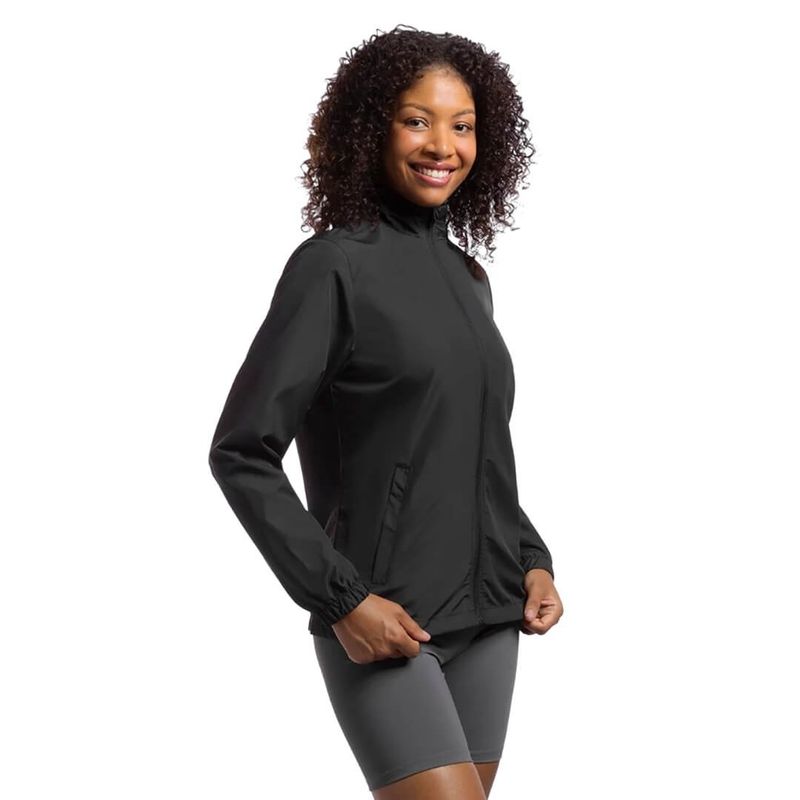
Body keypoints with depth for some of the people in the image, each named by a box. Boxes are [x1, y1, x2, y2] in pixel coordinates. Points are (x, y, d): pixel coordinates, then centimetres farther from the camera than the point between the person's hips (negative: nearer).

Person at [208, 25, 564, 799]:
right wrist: (341, 599, -15)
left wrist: (532, 560, 7)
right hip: (381, 626, -7)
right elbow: (241, 453, -11)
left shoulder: (466, 276, 13)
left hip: (485, 619, 7)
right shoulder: (333, 266, -8)